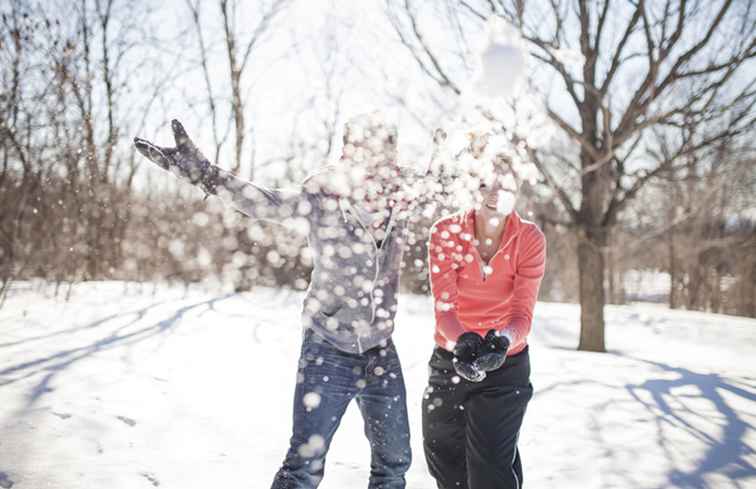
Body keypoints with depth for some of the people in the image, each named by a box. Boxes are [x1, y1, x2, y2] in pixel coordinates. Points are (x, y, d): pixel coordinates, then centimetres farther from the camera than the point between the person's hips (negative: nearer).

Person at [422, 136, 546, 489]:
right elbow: (444, 306, -23)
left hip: (506, 364, -2)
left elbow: (522, 313, -22)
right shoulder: (445, 232, -16)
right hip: (450, 357, 2)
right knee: (443, 459, 19)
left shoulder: (530, 239, -17)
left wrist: (501, 341, -44)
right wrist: (464, 342, -44)